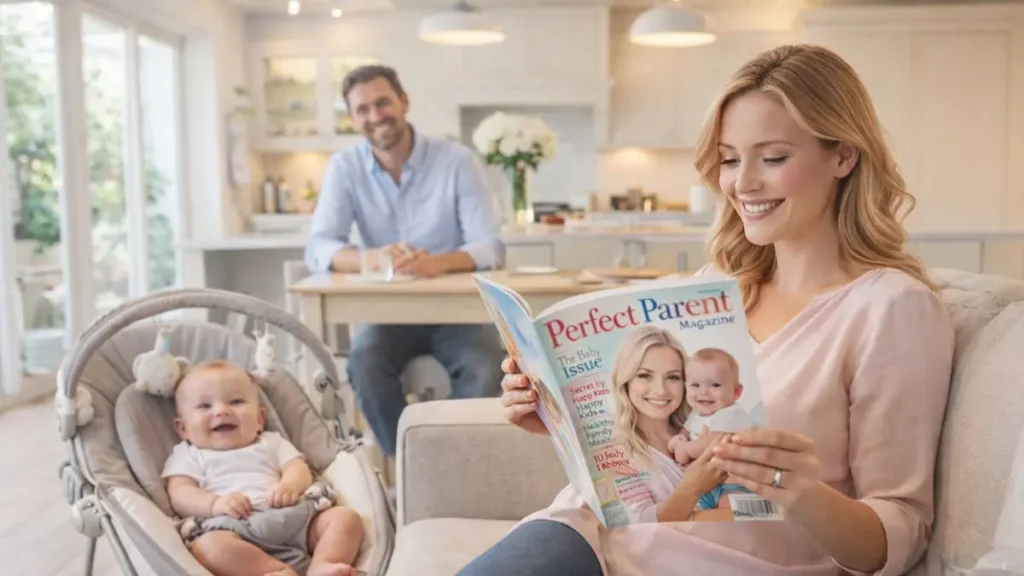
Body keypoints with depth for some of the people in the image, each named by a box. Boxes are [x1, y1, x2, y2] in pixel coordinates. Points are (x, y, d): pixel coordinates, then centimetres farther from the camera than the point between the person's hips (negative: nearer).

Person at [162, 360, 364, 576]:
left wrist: (291, 485, -10)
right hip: (233, 530, -4)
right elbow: (179, 494, 6)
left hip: (293, 520, 4)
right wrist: (215, 504, -15)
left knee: (346, 516, -15)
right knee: (209, 545, -37)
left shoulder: (271, 443, 29)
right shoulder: (188, 455, 22)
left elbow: (299, 469, 16)